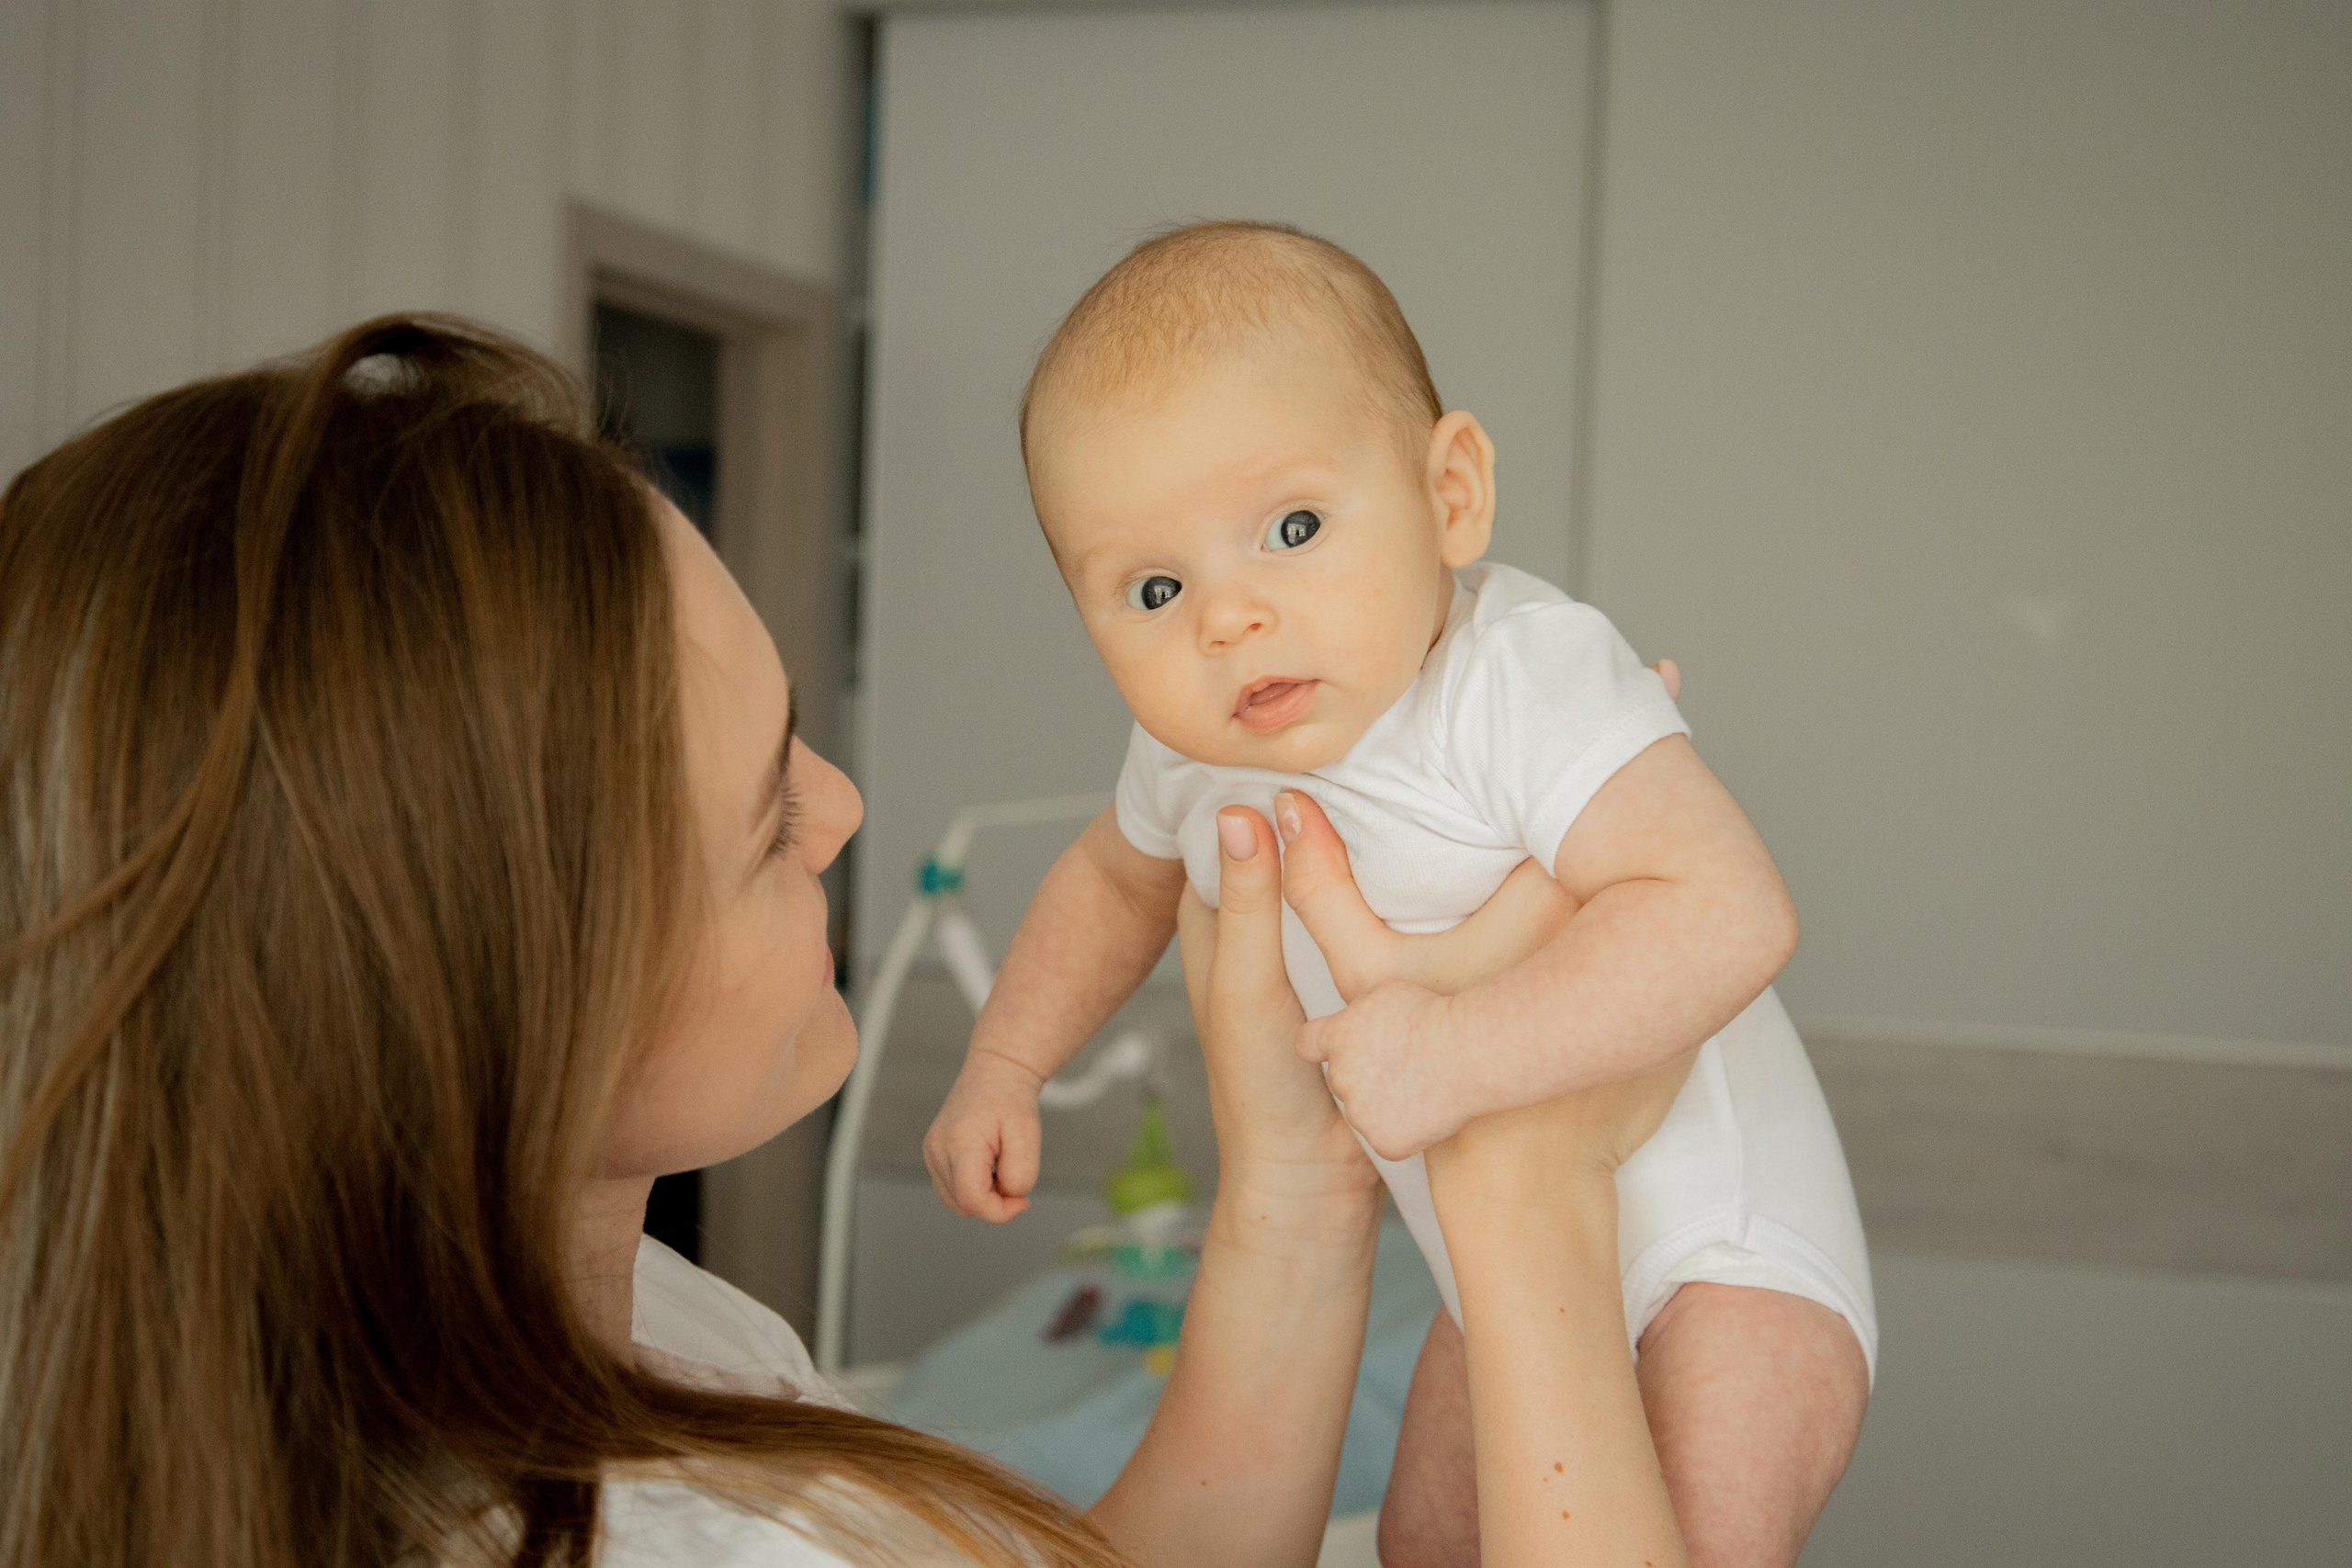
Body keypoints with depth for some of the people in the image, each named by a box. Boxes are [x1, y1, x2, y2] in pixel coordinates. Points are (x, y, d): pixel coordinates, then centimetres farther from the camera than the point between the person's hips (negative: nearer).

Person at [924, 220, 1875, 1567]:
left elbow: (1726, 913, -42)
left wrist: (1458, 1054, -45)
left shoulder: (1525, 681, -30)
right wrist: (1004, 1068, 11)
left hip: (1720, 1238, -7)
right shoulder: (1197, 753, -7)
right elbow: (1115, 878, 17)